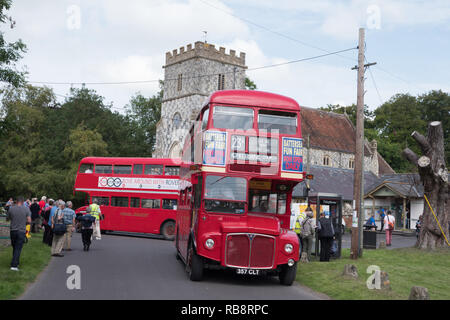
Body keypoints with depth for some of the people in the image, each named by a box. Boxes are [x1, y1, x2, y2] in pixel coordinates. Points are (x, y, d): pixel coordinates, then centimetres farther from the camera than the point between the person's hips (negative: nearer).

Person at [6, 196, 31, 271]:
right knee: (18, 248, 0)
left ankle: (16, 263, 28)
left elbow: (7, 219, 7)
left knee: (14, 247, 18)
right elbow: (29, 221, -8)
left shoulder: (11, 208, -3)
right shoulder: (26, 209, -8)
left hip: (12, 230, 2)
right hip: (21, 231, -2)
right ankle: (14, 265, -6)